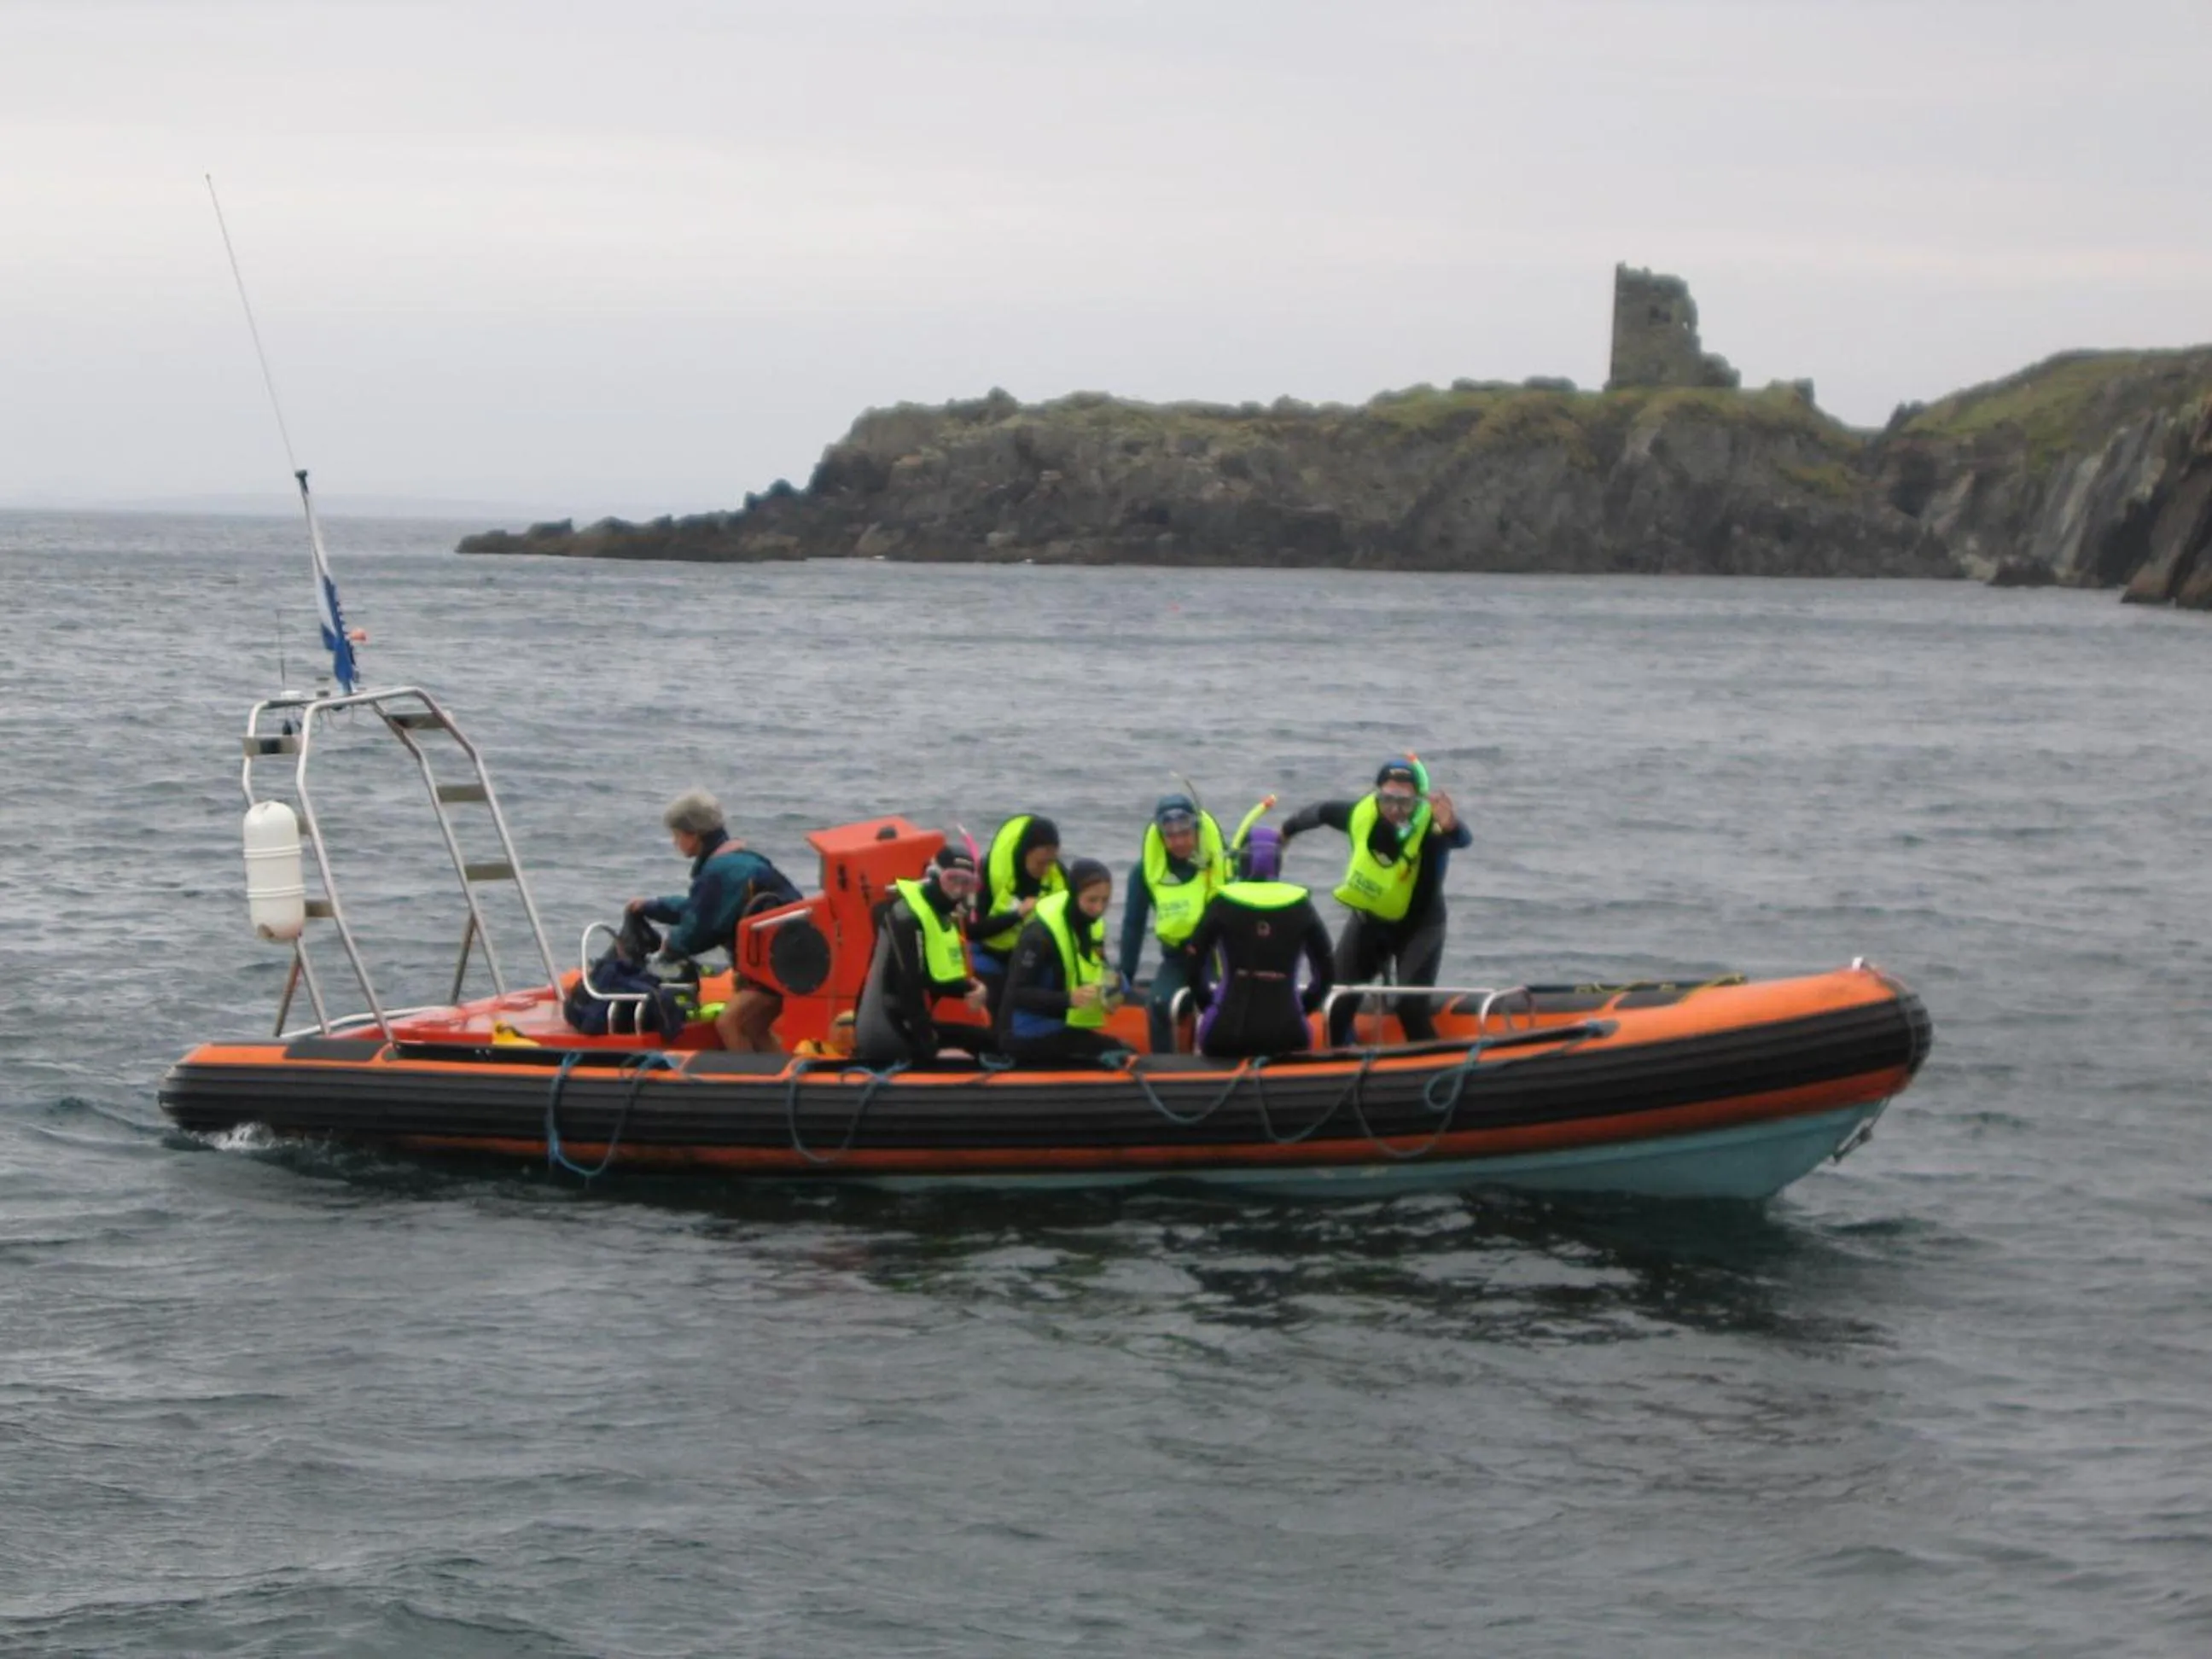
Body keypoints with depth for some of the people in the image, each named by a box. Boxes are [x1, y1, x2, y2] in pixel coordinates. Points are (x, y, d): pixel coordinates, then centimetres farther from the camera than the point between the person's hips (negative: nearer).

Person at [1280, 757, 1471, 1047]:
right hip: (1368, 921, 4)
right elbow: (1320, 812, 5)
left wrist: (1450, 826, -80)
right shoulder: (1361, 814, -18)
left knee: (1411, 1006, -19)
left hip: (1418, 926, -4)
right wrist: (1287, 830, 24)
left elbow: (1462, 839, -55)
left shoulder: (1429, 826, -31)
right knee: (1338, 1000, 2)